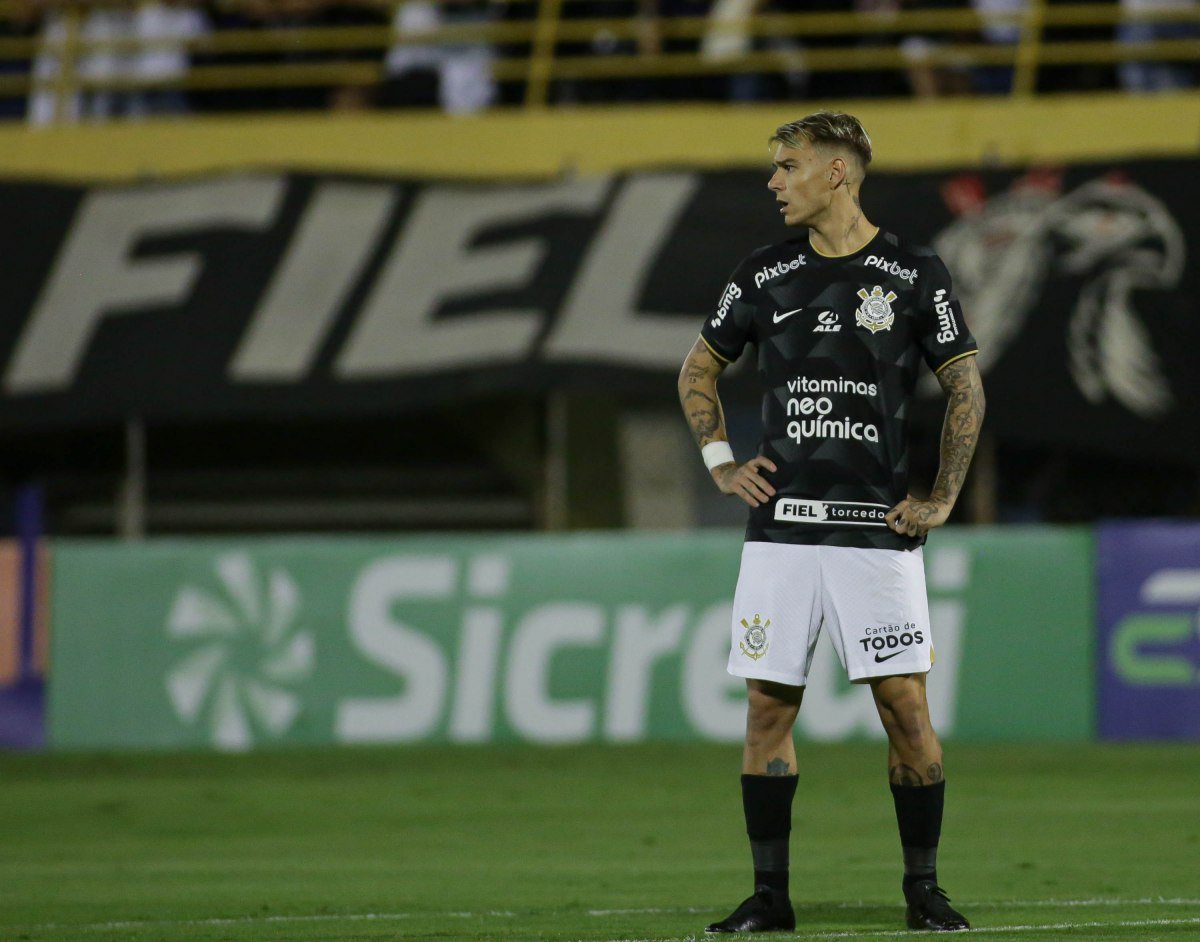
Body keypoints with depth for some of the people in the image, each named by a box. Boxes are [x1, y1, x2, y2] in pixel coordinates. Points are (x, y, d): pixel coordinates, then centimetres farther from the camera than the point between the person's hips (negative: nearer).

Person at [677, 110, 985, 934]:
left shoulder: (914, 275, -1)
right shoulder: (766, 276, 8)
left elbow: (966, 387, 5)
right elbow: (700, 368, 21)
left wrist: (943, 498, 0)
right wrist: (720, 462, 10)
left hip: (878, 528, -3)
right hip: (781, 527, 3)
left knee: (905, 705, -5)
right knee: (768, 705, 1)